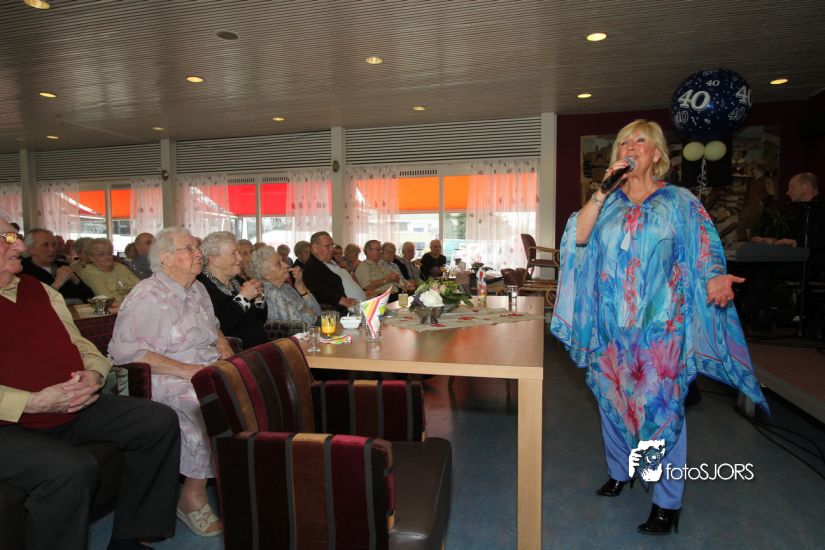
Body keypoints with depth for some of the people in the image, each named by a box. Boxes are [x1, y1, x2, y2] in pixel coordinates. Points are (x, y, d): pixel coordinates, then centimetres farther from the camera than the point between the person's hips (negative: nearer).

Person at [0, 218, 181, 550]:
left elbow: (80, 344, 17)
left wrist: (93, 375, -4)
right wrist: (34, 402, -24)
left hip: (76, 408, 7)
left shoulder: (40, 291, 14)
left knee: (160, 421, -4)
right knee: (71, 469, -34)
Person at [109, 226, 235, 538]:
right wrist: (185, 369, -23)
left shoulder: (197, 290, 16)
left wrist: (223, 345, 8)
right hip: (170, 383, -7)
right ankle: (192, 497, -13)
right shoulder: (148, 296, -10)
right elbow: (124, 349, -20)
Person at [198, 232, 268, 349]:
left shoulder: (238, 281, 14)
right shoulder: (202, 285, -12)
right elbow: (216, 328, -24)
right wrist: (243, 297, -14)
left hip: (261, 347, 7)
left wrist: (257, 296, 0)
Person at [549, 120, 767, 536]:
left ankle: (667, 503, 18)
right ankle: (619, 472, 37)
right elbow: (579, 237, -9)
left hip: (661, 324, -3)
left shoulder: (680, 202, 2)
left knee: (661, 406, 1)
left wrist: (715, 279, -25)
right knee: (612, 400, 14)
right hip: (610, 325, 3)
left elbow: (703, 255, -3)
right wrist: (604, 189, -13)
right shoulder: (608, 202, 8)